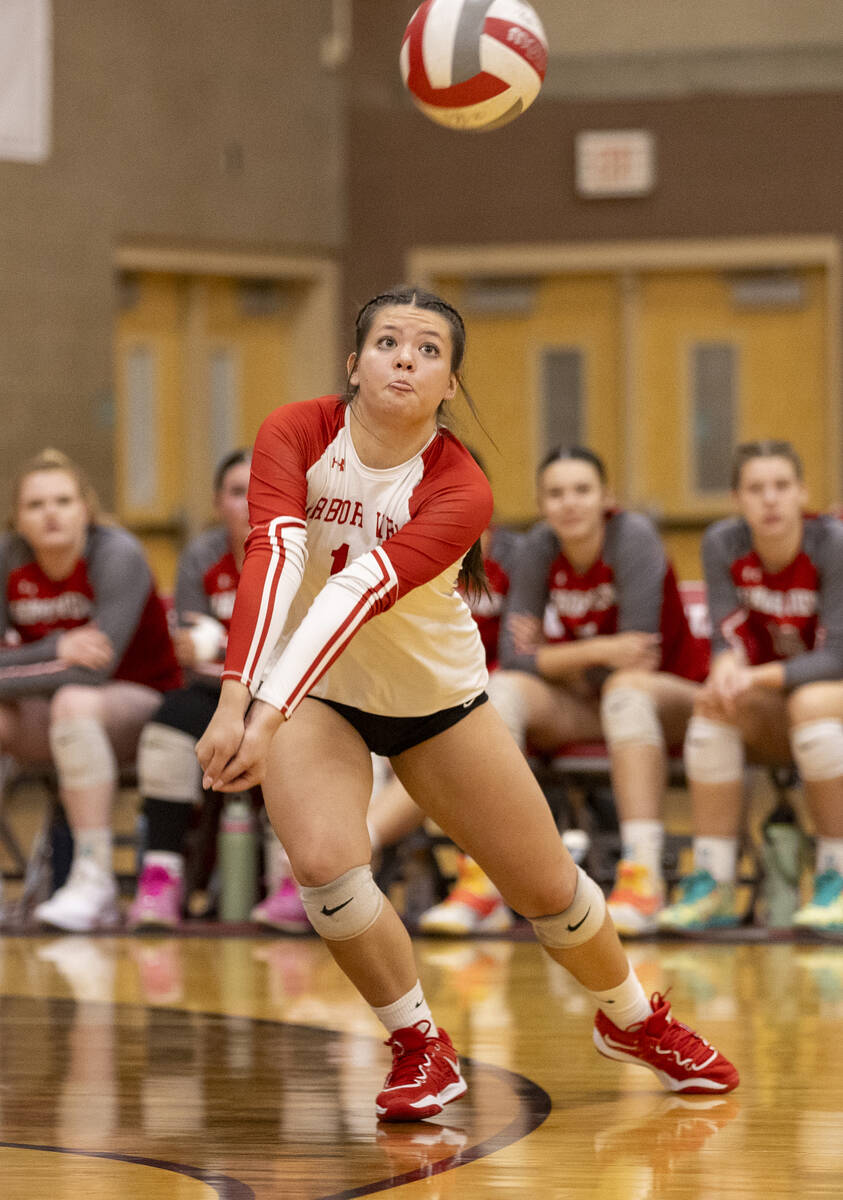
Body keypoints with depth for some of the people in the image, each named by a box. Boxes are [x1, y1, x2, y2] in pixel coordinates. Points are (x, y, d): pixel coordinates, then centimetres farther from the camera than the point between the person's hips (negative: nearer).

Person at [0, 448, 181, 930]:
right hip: (46, 717, 6)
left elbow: (96, 669, -25)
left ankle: (95, 880, -34)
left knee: (73, 702, -37)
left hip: (139, 704, -6)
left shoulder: (117, 555, -17)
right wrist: (57, 648, -24)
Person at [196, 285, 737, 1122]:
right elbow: (274, 555, -37)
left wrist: (270, 715, -53)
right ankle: (422, 1051, -2)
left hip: (436, 695, 0)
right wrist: (237, 696, -52)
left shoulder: (460, 490, -25)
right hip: (317, 694, 0)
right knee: (325, 864, -25)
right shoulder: (298, 434, -21)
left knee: (547, 887, 6)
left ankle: (631, 1019, 38)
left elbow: (363, 591, -39)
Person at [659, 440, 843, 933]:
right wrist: (728, 666, -32)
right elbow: (730, 638, -7)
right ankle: (715, 886, -26)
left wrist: (755, 678, -34)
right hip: (769, 721, 3)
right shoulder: (723, 544, -5)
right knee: (715, 704, -27)